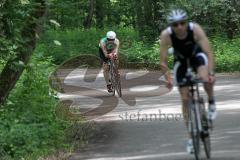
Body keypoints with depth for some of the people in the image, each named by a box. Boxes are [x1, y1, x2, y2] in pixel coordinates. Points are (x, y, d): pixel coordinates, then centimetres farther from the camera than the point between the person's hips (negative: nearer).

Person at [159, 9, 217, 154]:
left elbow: (209, 52, -37)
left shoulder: (195, 29, -35)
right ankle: (192, 137, 13)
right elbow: (163, 62, -26)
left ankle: (212, 103, -2)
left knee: (206, 79, -34)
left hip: (197, 54, -1)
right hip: (180, 59, 1)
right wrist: (168, 78, -38)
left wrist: (211, 73, -48)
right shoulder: (166, 35, -32)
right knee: (185, 99, 0)